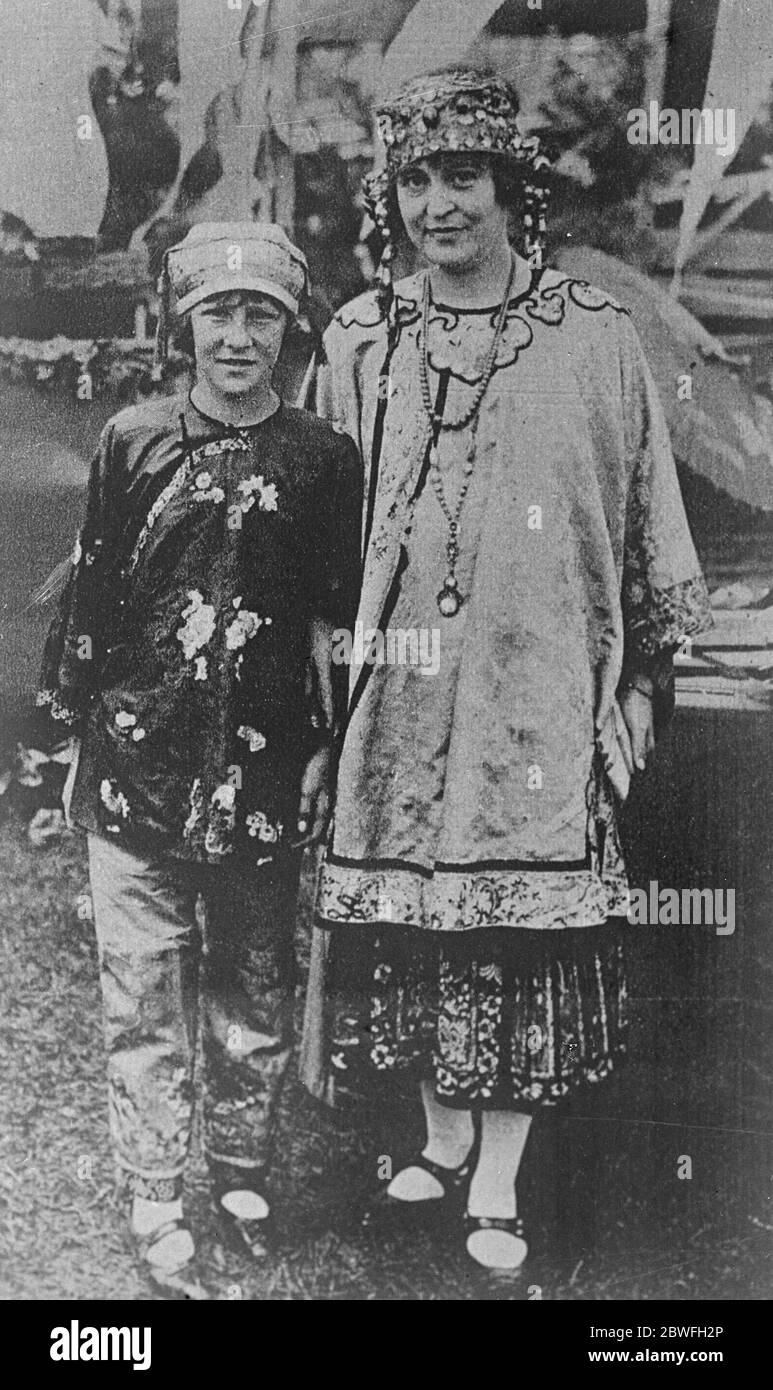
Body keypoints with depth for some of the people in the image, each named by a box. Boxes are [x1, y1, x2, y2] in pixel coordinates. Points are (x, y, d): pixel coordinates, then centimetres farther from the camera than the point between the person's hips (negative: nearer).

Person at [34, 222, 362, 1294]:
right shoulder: (132, 442, 1)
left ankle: (242, 1175, 34)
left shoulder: (323, 459, 0)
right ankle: (156, 1213, 22)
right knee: (143, 998, 6)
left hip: (264, 774, 0)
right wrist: (78, 738, 6)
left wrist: (323, 756, -1)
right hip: (136, 766, 0)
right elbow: (88, 595, 6)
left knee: (257, 993, 13)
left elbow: (336, 622, 3)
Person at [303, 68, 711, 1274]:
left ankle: (496, 1189, 19)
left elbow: (650, 529, 6)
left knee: (526, 937, 2)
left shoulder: (596, 339, 2)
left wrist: (640, 685, 5)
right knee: (408, 936, 9)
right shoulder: (358, 345, 7)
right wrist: (330, 666, 11)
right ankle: (443, 1148, 31)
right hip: (397, 697, 2)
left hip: (539, 699, -2)